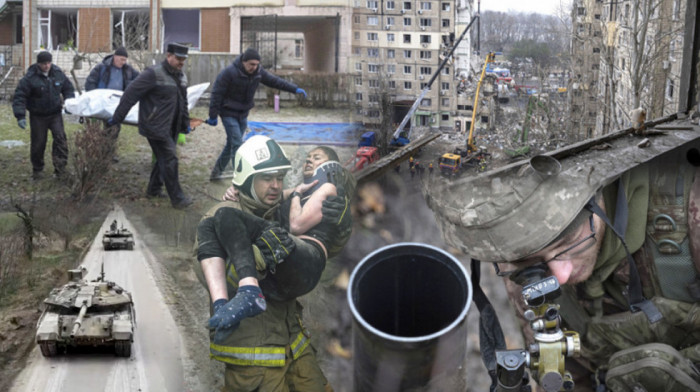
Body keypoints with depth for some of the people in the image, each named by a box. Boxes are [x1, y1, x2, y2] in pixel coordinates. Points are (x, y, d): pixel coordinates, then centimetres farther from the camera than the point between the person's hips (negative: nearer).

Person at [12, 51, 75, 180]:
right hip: (38, 116, -3)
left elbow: (68, 88, 14)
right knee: (38, 143, 4)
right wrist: (20, 116, -22)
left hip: (55, 113, 3)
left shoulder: (58, 73, -1)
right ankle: (37, 169, 22)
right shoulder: (30, 78, -15)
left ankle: (60, 167, -11)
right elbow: (19, 96, -15)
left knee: (60, 138, -13)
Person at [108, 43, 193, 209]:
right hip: (156, 127, -9)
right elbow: (131, 94, -16)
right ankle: (177, 198, -2)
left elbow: (183, 102, 24)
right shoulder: (154, 74, -17)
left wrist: (186, 124, 25)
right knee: (169, 159, -8)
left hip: (171, 127, 9)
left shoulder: (181, 77, 11)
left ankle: (153, 189, 32)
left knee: (163, 158, 16)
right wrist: (117, 118, -14)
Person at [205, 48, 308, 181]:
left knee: (231, 145, 13)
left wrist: (295, 89, -2)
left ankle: (216, 173, 27)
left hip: (243, 114, 7)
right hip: (229, 113, -7)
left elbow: (275, 81, 5)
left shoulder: (258, 72, -3)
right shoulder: (229, 73, -21)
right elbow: (217, 94, -17)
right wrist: (213, 116, -16)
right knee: (237, 145, -14)